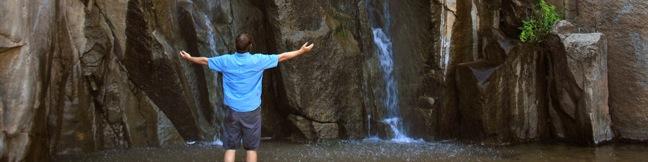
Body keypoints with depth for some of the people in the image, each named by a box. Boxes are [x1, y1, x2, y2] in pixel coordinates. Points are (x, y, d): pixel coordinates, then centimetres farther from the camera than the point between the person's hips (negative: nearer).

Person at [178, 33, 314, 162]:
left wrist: (189, 58, 32)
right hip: (251, 111, -1)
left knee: (230, 148, 7)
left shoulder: (226, 61, -4)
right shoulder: (258, 60, -10)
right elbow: (282, 57, 0)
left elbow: (205, 61, 13)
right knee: (251, 148, 9)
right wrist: (301, 51, 13)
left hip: (232, 111, 2)